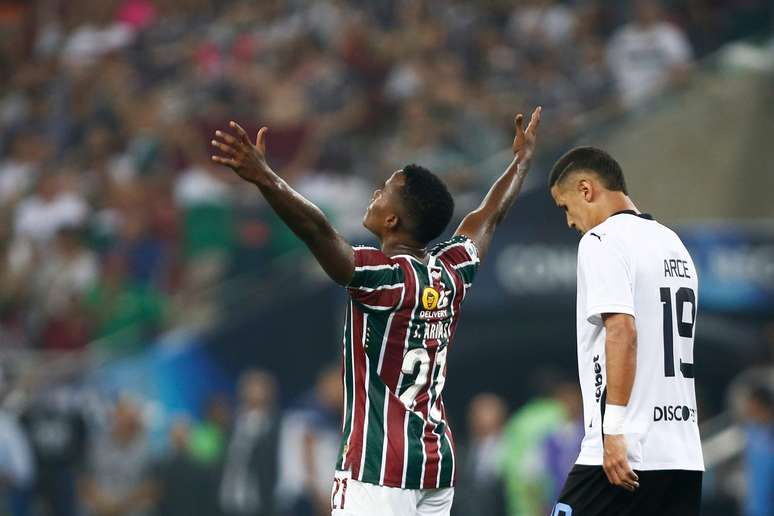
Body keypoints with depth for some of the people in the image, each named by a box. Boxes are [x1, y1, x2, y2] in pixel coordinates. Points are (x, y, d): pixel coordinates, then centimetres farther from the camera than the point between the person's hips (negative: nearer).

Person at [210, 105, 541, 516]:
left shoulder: (384, 277, -13)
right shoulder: (451, 274, 8)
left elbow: (319, 231, -28)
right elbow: (490, 216, 26)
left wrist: (263, 178, -38)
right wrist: (522, 160, 42)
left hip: (378, 468, -8)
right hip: (438, 464, 8)